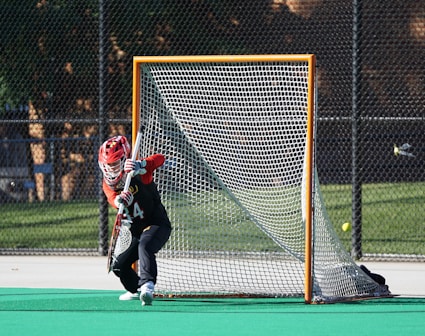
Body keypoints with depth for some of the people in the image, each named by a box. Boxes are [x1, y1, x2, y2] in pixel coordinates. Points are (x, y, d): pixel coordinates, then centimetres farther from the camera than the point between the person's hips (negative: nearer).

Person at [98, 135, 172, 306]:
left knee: (145, 246, -37)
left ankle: (147, 284, -52)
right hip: (137, 232, 7)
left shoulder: (138, 174, -18)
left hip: (158, 225, -7)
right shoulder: (108, 184, -3)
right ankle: (136, 290, 37)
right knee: (119, 266, 9)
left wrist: (141, 165, -57)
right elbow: (113, 199, -27)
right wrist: (119, 200, -53)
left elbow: (160, 159, -36)